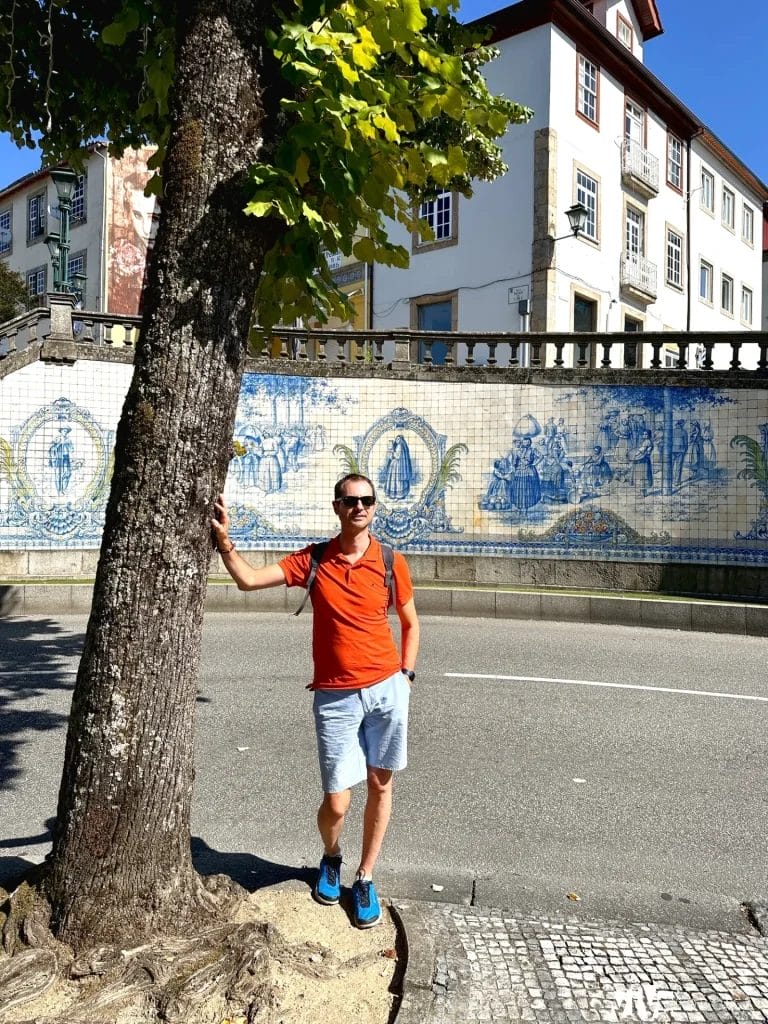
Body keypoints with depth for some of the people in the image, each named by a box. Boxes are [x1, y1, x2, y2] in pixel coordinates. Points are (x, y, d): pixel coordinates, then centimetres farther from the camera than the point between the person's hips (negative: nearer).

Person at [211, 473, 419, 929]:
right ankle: (331, 859, 36)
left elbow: (410, 623, 9)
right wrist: (224, 540, -16)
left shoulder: (391, 562, -2)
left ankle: (365, 880, 31)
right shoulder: (312, 560, -2)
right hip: (335, 696, -1)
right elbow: (250, 579, -5)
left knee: (381, 784, 10)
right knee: (336, 801, 1)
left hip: (386, 688, 1)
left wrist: (405, 677, 3)